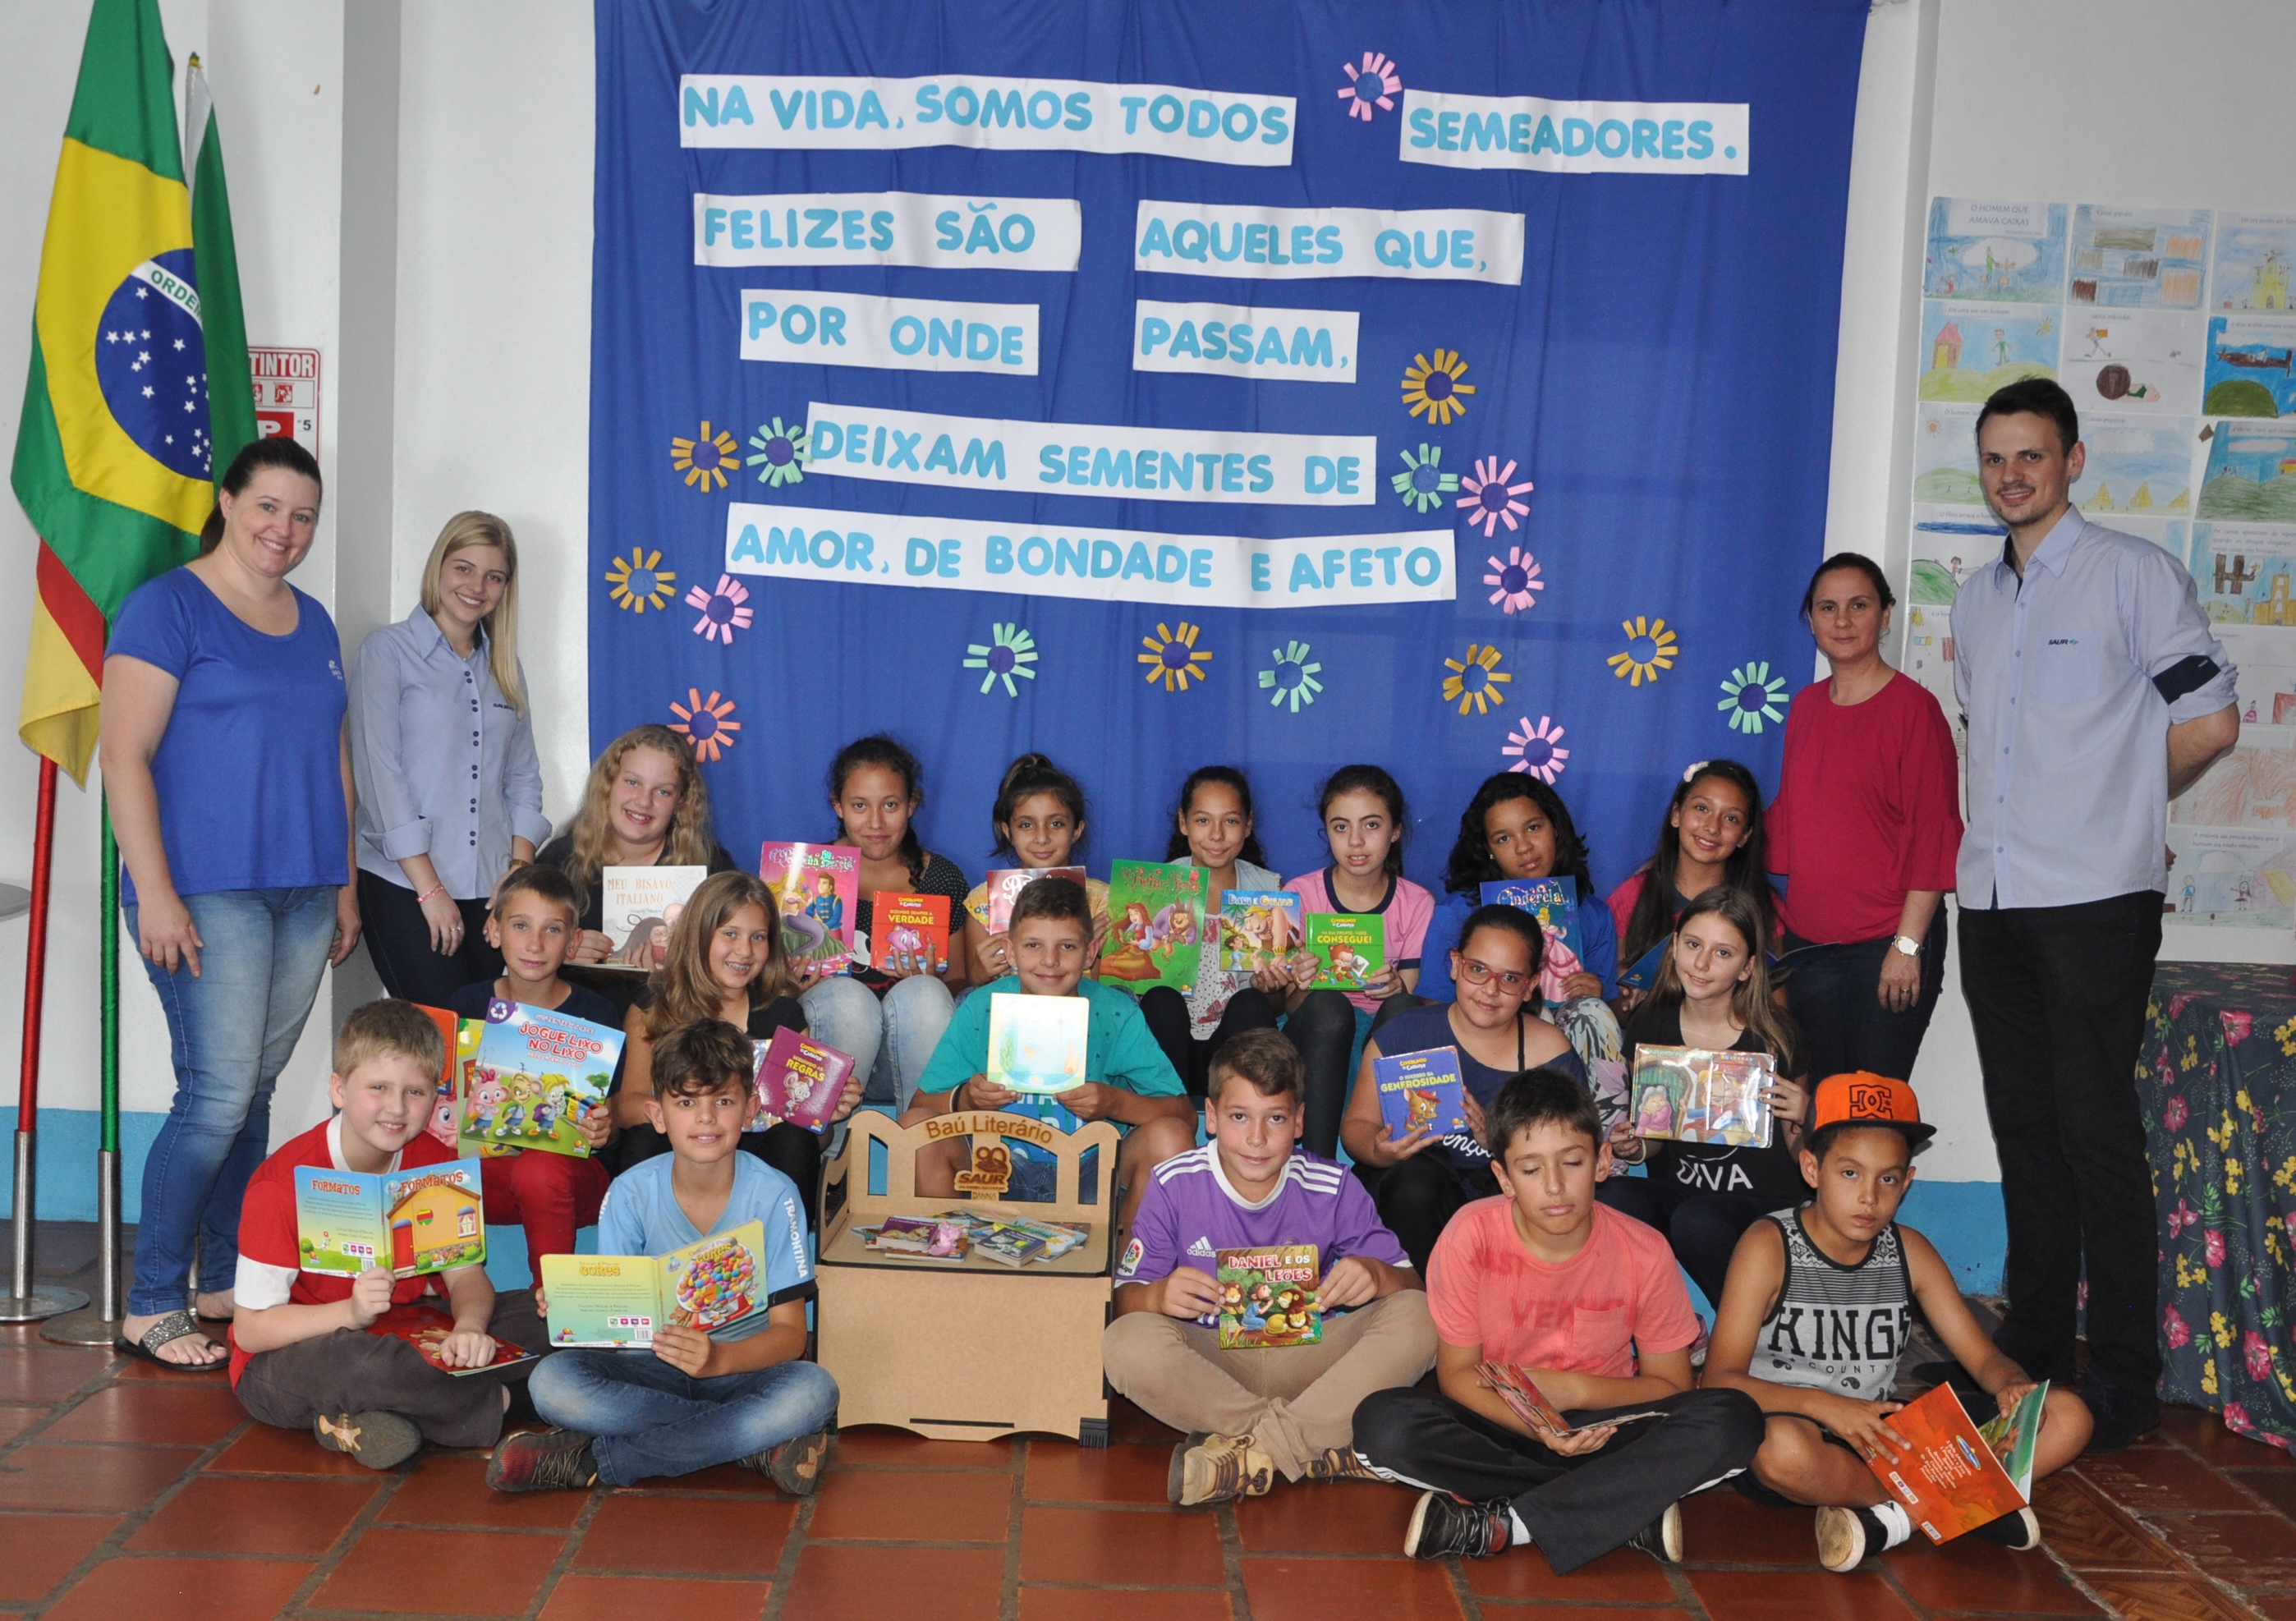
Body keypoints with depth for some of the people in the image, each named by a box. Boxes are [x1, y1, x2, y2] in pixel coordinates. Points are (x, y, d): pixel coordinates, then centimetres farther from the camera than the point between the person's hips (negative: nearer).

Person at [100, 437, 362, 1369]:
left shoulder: (314, 625, 16)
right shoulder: (167, 607, -4)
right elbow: (126, 754, -10)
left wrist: (345, 885, 17)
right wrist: (156, 891, -16)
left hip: (303, 897, 7)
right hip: (208, 894, -6)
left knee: (255, 1096, 10)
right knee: (219, 1097, -10)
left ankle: (223, 1289, 20)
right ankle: (150, 1309, 2)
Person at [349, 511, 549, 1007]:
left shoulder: (503, 668, 17)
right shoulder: (388, 651, 0)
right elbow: (379, 775, -8)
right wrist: (430, 888, -12)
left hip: (491, 891, 5)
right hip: (404, 889, -5)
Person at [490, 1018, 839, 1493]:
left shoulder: (773, 1196, -11)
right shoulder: (632, 1192, -6)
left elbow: (790, 1332, -14)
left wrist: (719, 1358, -34)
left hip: (745, 1368, -1)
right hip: (651, 1370, 1)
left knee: (812, 1390, -34)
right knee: (552, 1381, -27)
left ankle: (594, 1460, -23)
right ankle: (754, 1444, -22)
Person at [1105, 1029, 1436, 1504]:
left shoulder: (1333, 1190, -4)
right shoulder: (1174, 1184, -5)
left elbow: (1414, 1284, -2)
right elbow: (1124, 1299, -6)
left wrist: (1378, 1275, -27)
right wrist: (1157, 1295, -30)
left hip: (1305, 1355, 2)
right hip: (1207, 1359, -1)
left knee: (1416, 1318, -22)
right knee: (1125, 1344, -32)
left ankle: (1254, 1449, -30)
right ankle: (1321, 1446, -28)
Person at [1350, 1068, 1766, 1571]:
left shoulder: (1642, 1252, -10)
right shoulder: (1472, 1236, -13)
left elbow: (1670, 1386, 0)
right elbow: (1457, 1373, -7)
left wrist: (1574, 1390, -18)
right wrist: (1537, 1427, -26)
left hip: (1602, 1427, 1)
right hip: (1500, 1426, 0)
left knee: (1734, 1420, -27)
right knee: (1382, 1422, -31)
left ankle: (1500, 1525, -26)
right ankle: (1630, 1513, -23)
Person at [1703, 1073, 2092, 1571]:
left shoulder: (1910, 1253, 10)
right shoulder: (1769, 1246, -6)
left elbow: (1984, 1357, 11)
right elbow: (1720, 1379, -13)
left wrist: (2014, 1385, -14)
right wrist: (1825, 1406, -28)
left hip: (1889, 1442, 5)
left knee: (2067, 1417, -8)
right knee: (1783, 1447, -42)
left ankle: (1888, 1515, -21)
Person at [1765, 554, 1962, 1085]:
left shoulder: (1912, 706, -7)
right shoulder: (1806, 706, 12)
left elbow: (1932, 836, -10)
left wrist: (1908, 944, -14)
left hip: (1887, 945, -6)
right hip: (1808, 942, 6)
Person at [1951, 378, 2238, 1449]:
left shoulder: (2133, 573, -4)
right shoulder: (1977, 598, 16)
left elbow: (2210, 723, -5)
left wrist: (2120, 802, 6)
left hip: (2095, 898, -6)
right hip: (1993, 898, 7)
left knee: (2097, 1131, -5)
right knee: (2023, 1128, 12)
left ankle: (2123, 1377, 4)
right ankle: (2034, 1350, 23)